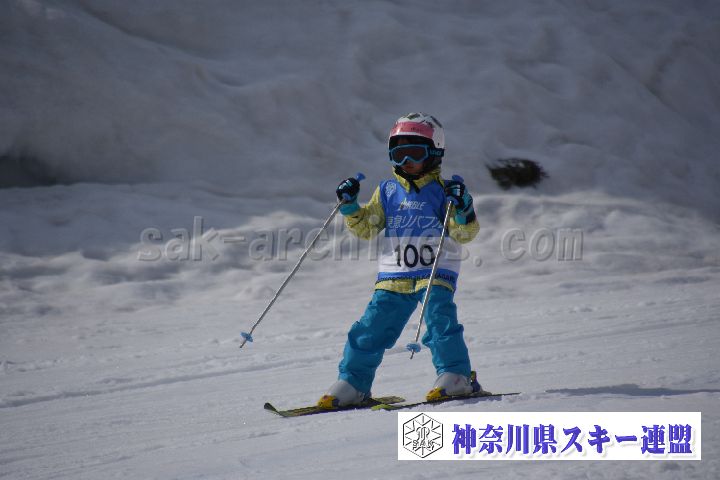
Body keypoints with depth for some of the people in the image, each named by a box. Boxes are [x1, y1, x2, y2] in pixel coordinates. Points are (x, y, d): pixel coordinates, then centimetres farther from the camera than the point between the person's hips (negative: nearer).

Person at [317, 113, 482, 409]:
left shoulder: (443, 191, 1)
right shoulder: (387, 192, 11)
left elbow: (464, 234, -5)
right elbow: (365, 229, 10)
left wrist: (463, 210, -23)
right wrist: (349, 206, -5)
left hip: (435, 274, -3)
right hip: (393, 279, 3)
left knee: (439, 318, -25)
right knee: (370, 329, -1)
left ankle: (456, 376, -18)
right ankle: (352, 383, 8)